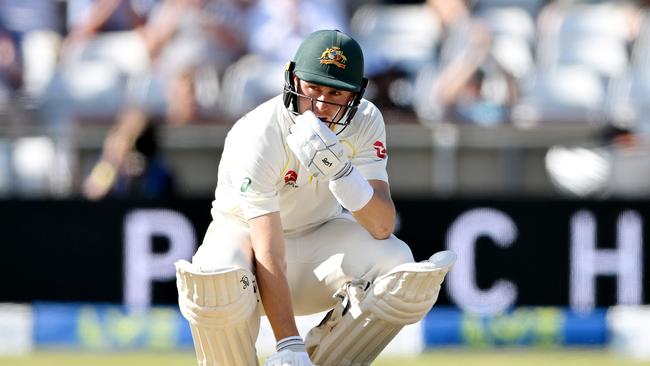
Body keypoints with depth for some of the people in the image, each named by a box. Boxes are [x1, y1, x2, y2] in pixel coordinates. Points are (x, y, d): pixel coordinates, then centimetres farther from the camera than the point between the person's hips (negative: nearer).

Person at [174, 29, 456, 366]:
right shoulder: (258, 138, -29)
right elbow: (270, 258, -33)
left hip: (321, 236, 4)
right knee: (217, 284, -38)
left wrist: (340, 169, -40)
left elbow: (382, 227, -23)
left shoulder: (365, 122, -16)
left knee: (398, 266, -25)